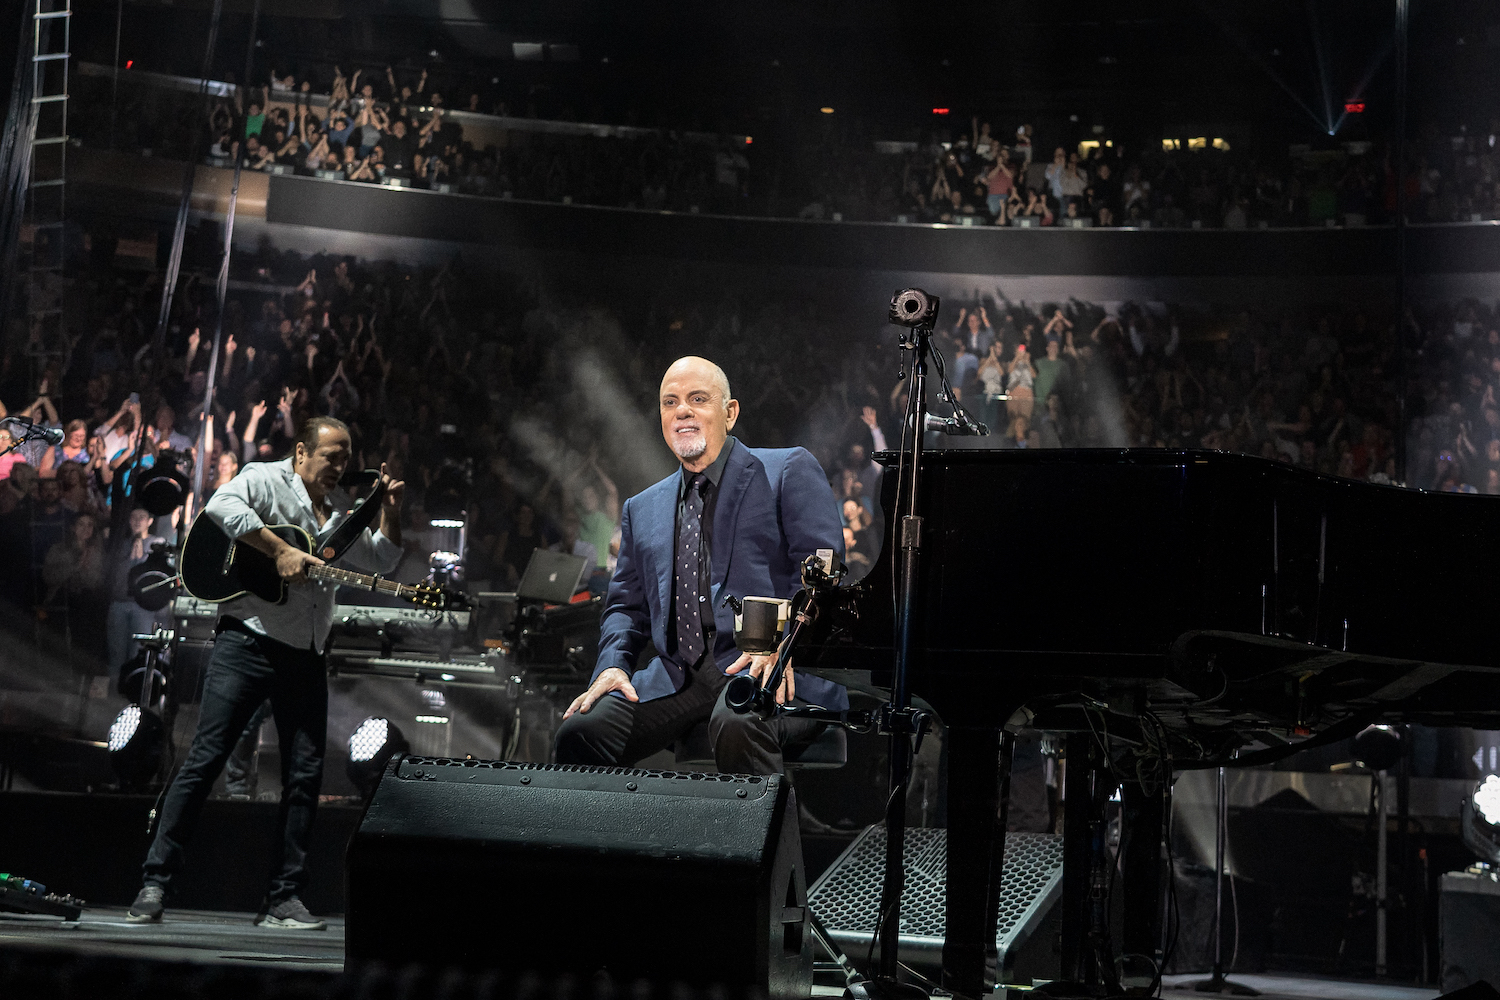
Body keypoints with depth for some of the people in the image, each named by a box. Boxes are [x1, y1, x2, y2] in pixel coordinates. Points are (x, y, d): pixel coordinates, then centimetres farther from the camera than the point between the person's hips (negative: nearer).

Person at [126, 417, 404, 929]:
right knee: (205, 758, -8)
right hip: (248, 641, -6)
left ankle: (284, 897, 10)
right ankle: (155, 882, -4)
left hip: (306, 655, 7)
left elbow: (382, 560, 26)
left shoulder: (341, 508, 19)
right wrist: (280, 550, -23)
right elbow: (221, 506, -23)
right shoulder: (264, 479, -2)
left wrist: (390, 510, 10)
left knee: (305, 775, 3)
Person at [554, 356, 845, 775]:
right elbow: (627, 605, 24)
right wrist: (613, 665, 2)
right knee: (579, 732, -19)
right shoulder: (642, 510, 26)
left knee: (735, 724, -38)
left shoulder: (789, 471, 8)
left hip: (777, 673, -5)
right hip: (676, 675, 5)